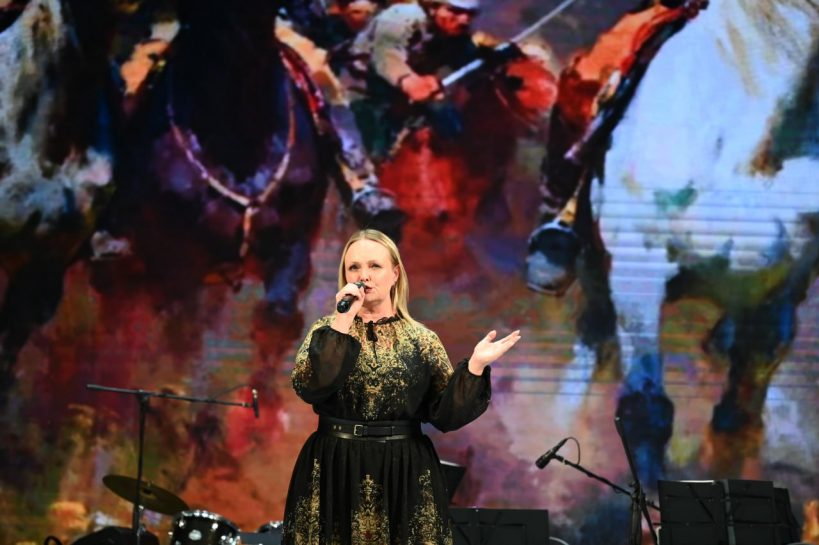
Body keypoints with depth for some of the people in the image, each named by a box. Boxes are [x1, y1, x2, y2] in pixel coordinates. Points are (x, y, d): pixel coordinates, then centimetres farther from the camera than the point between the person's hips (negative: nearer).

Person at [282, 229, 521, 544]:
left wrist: (475, 365, -14)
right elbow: (309, 387, -14)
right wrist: (343, 322, -17)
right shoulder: (328, 330, 4)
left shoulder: (421, 339, 4)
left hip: (404, 475, 0)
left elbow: (444, 412, -1)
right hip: (334, 474, 0)